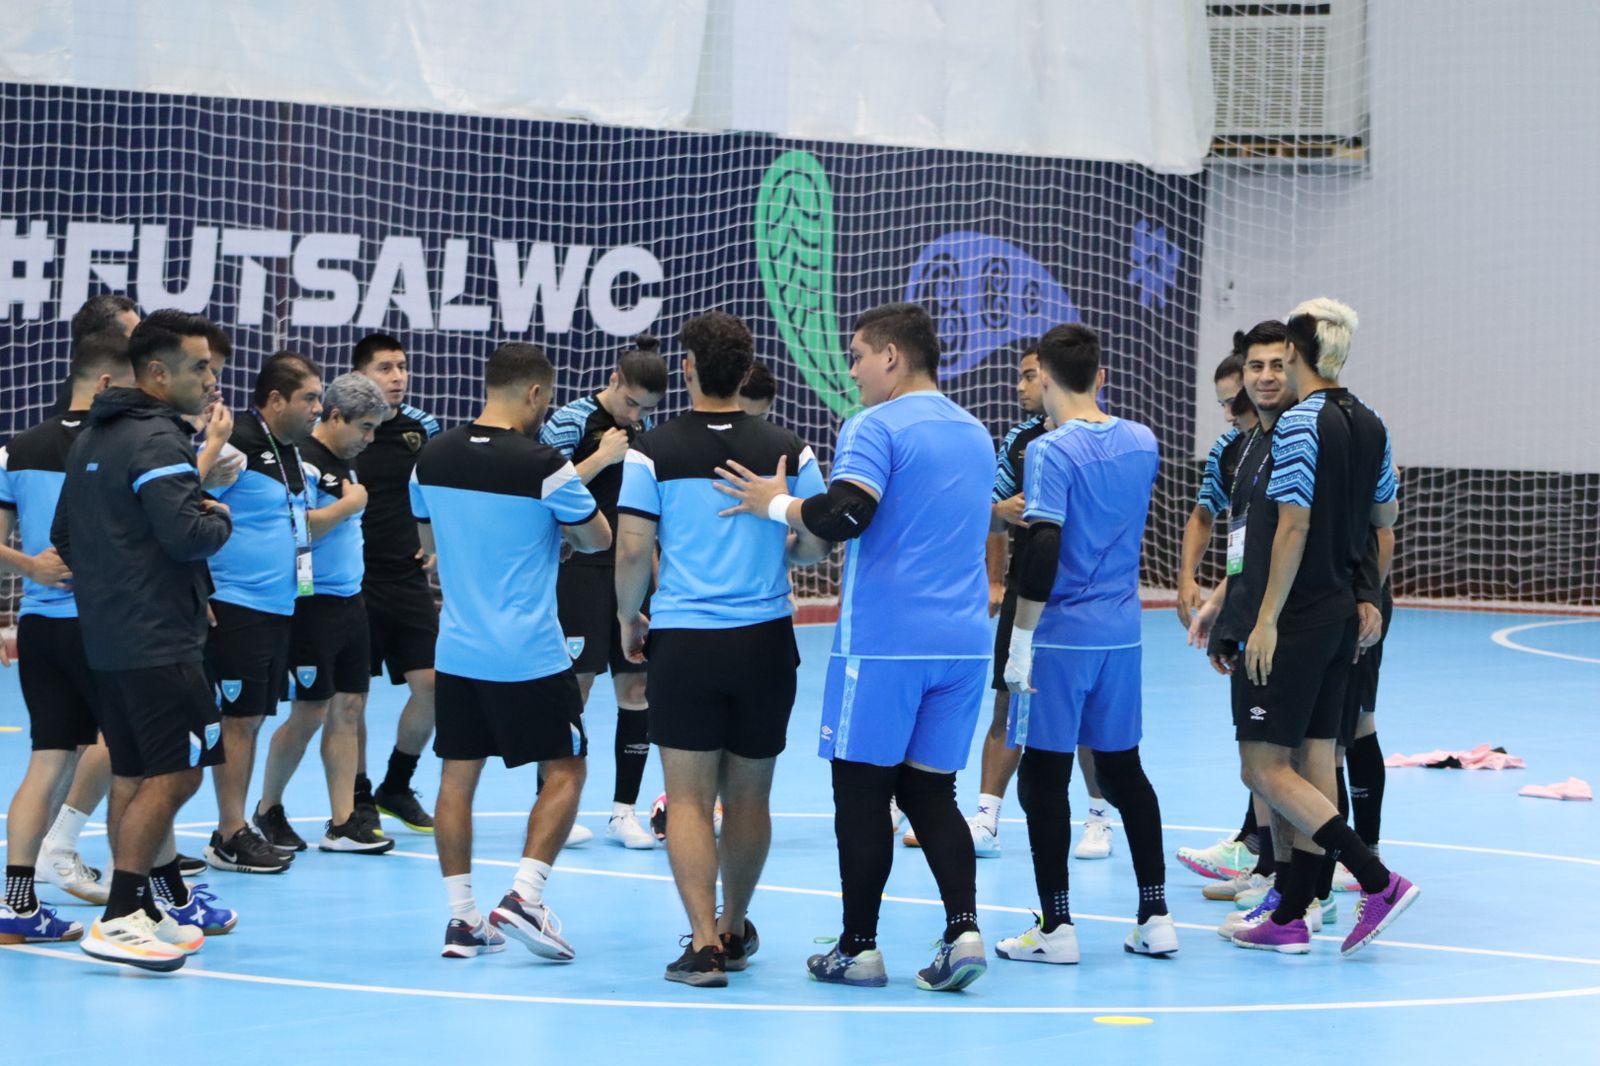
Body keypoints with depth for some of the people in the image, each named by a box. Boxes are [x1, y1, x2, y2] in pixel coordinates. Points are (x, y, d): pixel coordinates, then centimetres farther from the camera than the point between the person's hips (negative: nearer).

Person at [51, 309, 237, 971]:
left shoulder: (90, 439, 16)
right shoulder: (157, 440, -14)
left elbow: (63, 536, 23)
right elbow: (185, 533, -24)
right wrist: (221, 522, -5)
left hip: (105, 637, 10)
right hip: (159, 639, -10)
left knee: (134, 778, 13)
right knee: (173, 775, -9)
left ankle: (168, 903, 21)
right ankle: (119, 919, -13)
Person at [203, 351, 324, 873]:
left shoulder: (290, 451, 13)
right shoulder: (237, 447, -15)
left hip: (279, 608, 9)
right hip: (238, 607, -9)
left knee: (253, 717, 13)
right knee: (239, 718, -5)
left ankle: (255, 822, 18)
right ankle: (229, 837, 0)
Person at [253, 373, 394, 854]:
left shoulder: (345, 462, 13)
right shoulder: (303, 462, -15)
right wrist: (349, 504, -16)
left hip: (349, 602, 9)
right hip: (312, 607, -9)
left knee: (349, 709, 7)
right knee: (309, 714, -2)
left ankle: (342, 823, 9)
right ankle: (268, 810, 16)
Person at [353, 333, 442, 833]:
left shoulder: (421, 426, 7)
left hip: (409, 578, 4)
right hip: (354, 580, -4)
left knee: (430, 683, -1)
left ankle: (396, 787, 18)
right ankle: (358, 798, 14)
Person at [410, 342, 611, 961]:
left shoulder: (433, 457, 2)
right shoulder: (542, 465, -15)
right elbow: (598, 538, -2)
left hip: (457, 648, 5)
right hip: (529, 654, -5)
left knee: (458, 775, 10)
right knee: (564, 771, 6)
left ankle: (462, 918, 9)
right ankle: (524, 896, -7)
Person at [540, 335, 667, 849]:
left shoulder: (644, 426, 11)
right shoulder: (572, 419, -8)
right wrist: (602, 457, -18)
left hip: (632, 571, 6)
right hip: (580, 571, -6)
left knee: (637, 686, 3)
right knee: (574, 685, -4)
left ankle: (624, 810, 10)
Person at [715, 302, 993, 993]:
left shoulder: (876, 426, -9)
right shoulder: (975, 435, 16)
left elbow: (843, 516, -23)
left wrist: (777, 504, -5)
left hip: (884, 642, -7)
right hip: (963, 642, 7)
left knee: (862, 791, 3)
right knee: (931, 790, 10)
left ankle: (858, 949, 8)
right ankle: (963, 930, -6)